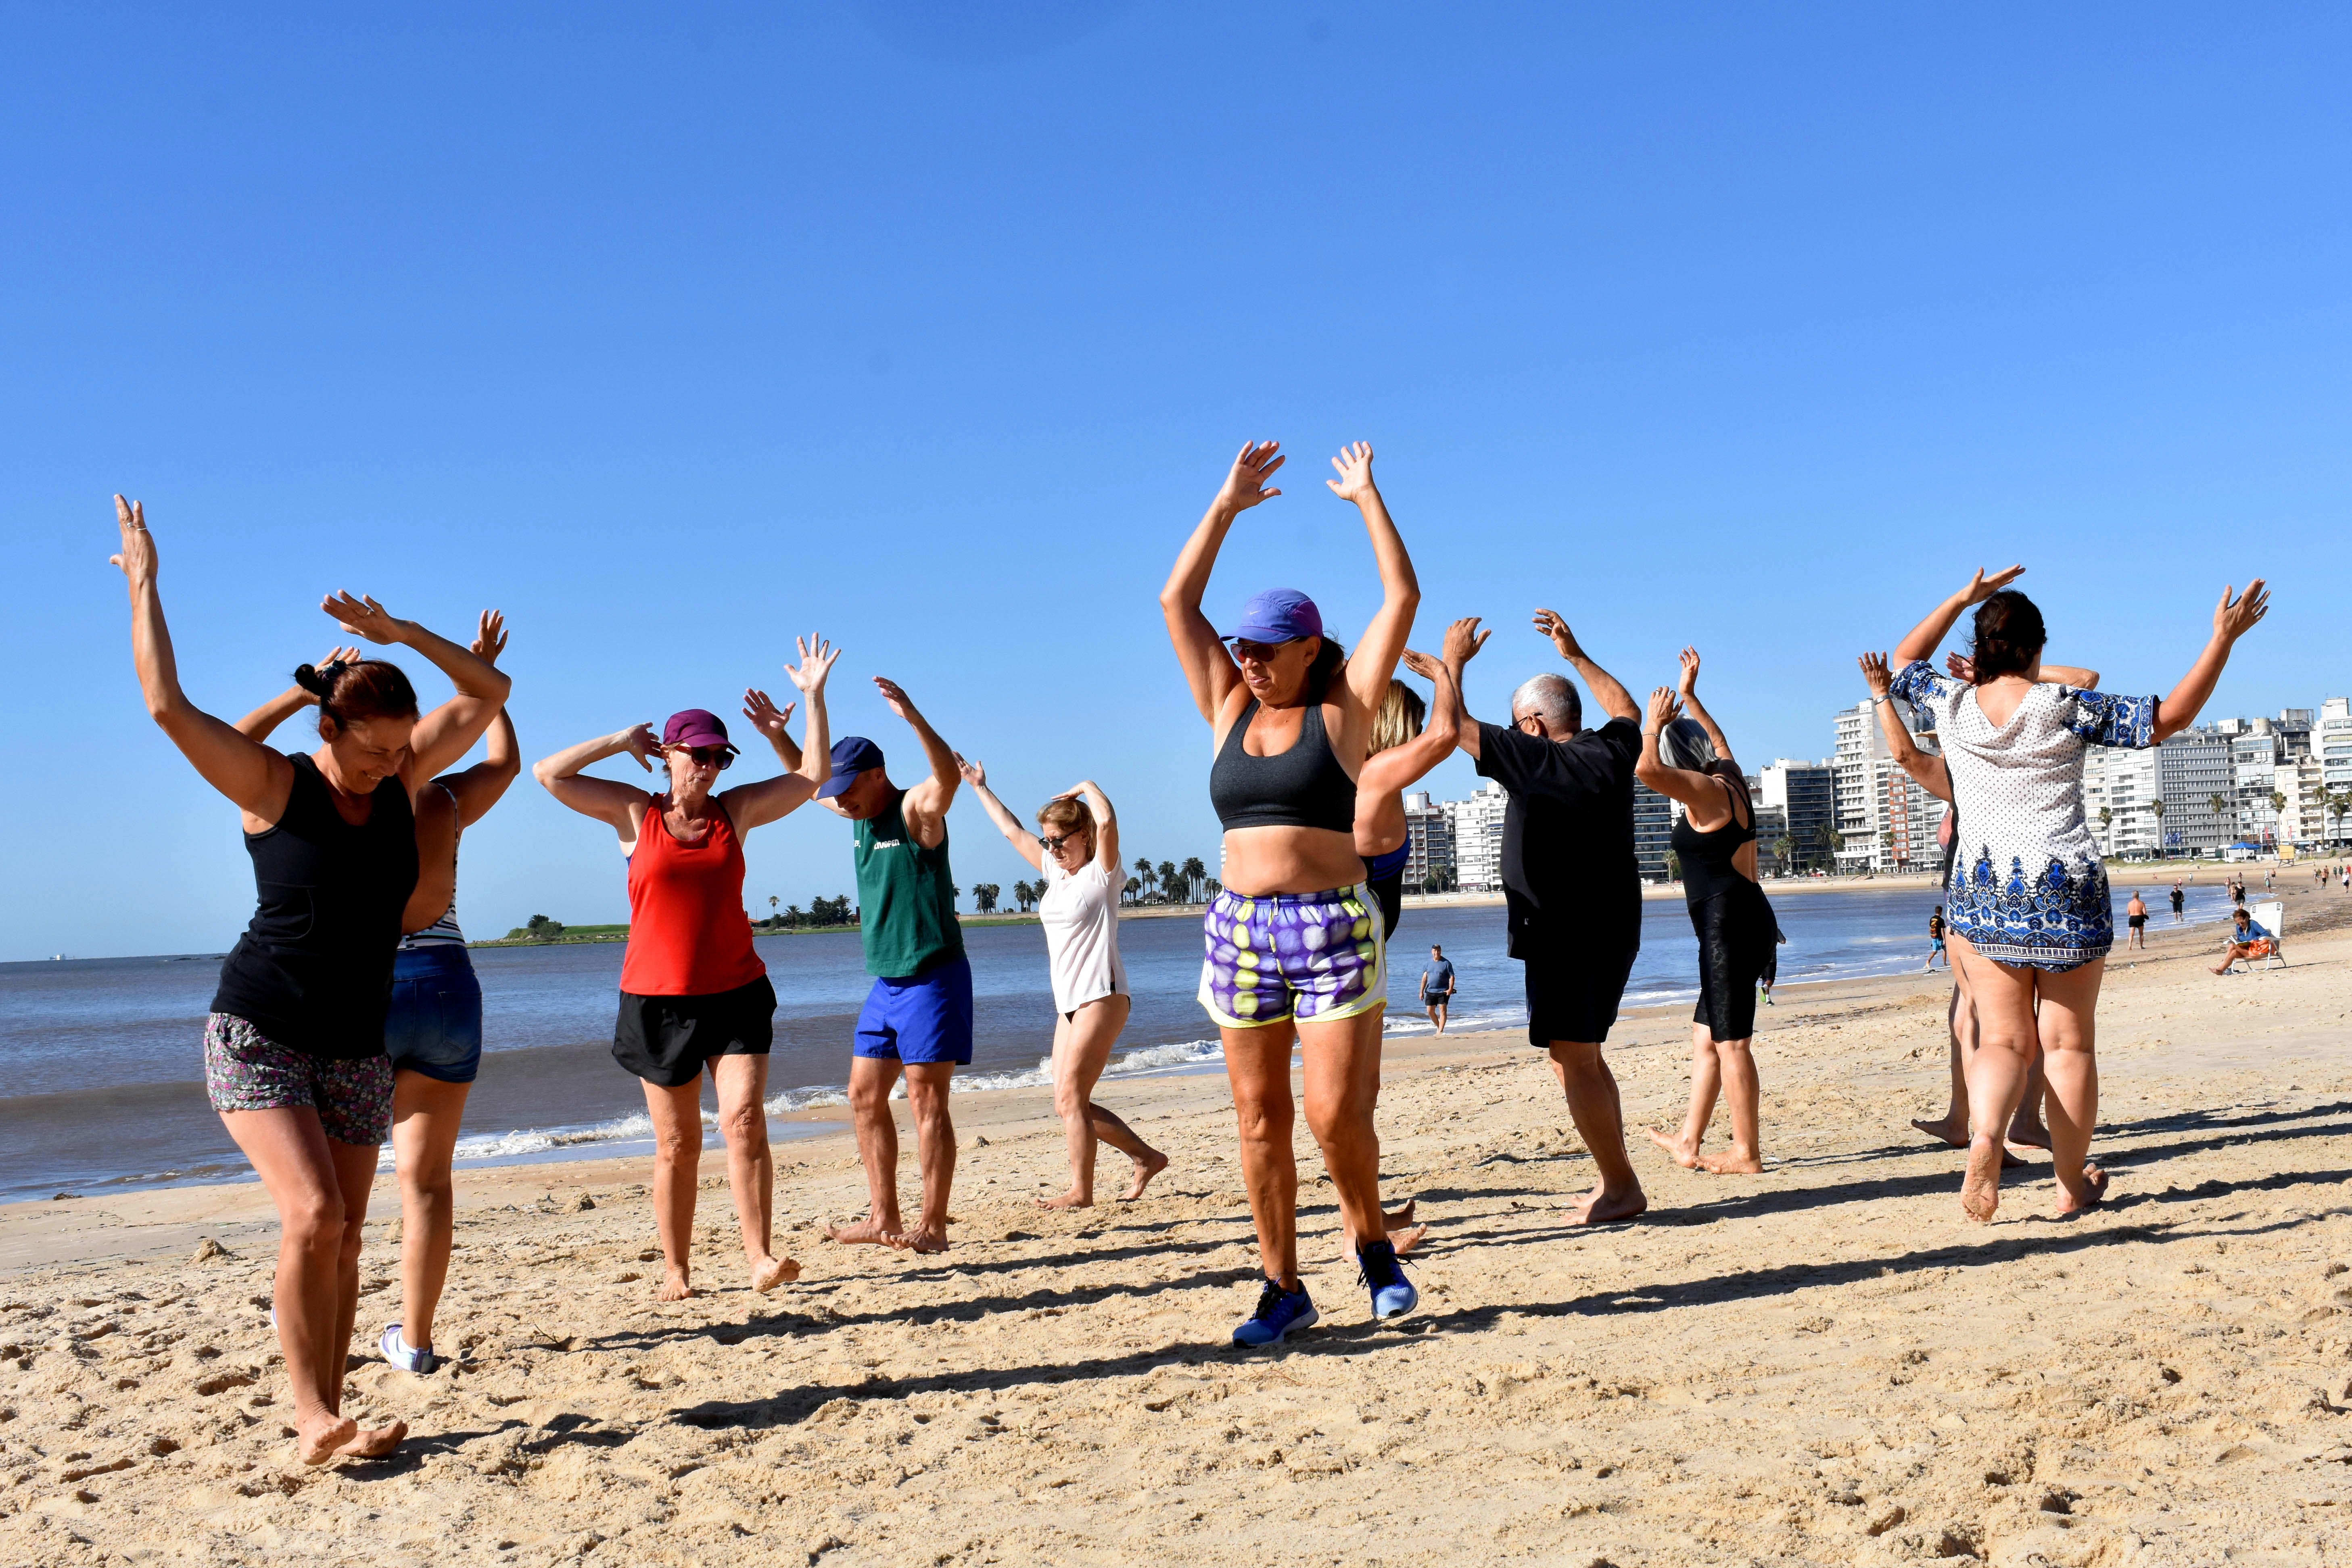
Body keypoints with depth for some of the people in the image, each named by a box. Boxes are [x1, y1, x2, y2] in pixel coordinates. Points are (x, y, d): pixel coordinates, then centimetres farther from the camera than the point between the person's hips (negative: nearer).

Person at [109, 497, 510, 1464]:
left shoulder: (402, 780, 3)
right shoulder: (273, 787, -9)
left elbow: (488, 692, 4)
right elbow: (167, 706, -19)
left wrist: (397, 633, -5)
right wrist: (144, 584, -13)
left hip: (356, 1049, 5)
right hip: (257, 1032, -5)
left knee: (344, 1240, 4)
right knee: (312, 1215, -20)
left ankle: (325, 1419, 12)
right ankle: (313, 1418, -15)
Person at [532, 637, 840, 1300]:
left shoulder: (735, 811, 7)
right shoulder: (635, 812, 2)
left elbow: (812, 776, 10)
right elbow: (549, 773, -2)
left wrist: (813, 697, 3)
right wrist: (621, 742, 0)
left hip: (737, 993, 1)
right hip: (658, 998, -1)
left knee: (745, 1122, -12)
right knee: (677, 1145, 5)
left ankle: (761, 1257, -11)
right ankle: (676, 1271, 16)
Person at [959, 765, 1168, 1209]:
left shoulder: (1101, 872, -5)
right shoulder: (1056, 871, 15)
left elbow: (1106, 821, -25)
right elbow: (1012, 832, 27)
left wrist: (1086, 786, -8)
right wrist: (979, 787, 33)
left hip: (1102, 997, -8)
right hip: (1069, 1004, 8)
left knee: (1071, 1097, -11)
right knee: (1069, 1103, 4)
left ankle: (1082, 1192, -4)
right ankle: (1147, 1157, 14)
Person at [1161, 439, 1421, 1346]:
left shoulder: (1342, 707, 2)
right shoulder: (1229, 710, 11)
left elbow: (1402, 598, -1)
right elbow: (1176, 602, 11)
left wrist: (1367, 497, 5)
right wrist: (1228, 504, 11)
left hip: (1336, 930, -4)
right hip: (1238, 928, 4)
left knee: (1336, 1113, -8)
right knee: (1260, 1120, 6)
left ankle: (1371, 1240, 19)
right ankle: (1282, 1288, 16)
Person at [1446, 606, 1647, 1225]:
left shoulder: (1533, 760, -15)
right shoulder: (1611, 754, 6)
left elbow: (1454, 726, -11)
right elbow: (1627, 710, 30)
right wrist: (1576, 655, 34)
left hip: (1563, 935, -8)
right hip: (1618, 929, 8)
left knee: (1572, 1061, -5)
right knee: (1585, 1055, 17)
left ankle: (1621, 1186, -6)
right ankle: (1614, 1181, 20)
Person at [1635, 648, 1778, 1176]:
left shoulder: (1707, 791, -12)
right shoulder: (1730, 779, 14)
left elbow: (1646, 768, -28)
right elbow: (1719, 741, 37)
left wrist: (1656, 723, -11)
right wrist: (1689, 696, 45)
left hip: (1730, 926, -10)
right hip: (1745, 922, 10)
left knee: (1731, 1043, -5)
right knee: (1705, 1037, 14)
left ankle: (1747, 1153, -1)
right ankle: (1689, 1143, 18)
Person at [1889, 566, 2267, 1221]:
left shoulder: (1952, 707, 0)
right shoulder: (2068, 709, -7)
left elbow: (1907, 662, 21)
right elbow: (2171, 716, -2)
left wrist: (1963, 599, 24)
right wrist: (2223, 639, 3)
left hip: (1983, 891, 2)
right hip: (2068, 889, -2)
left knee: (2003, 1039, 6)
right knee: (2068, 1042, 8)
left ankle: (1984, 1136, -22)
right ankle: (2072, 1184, 16)